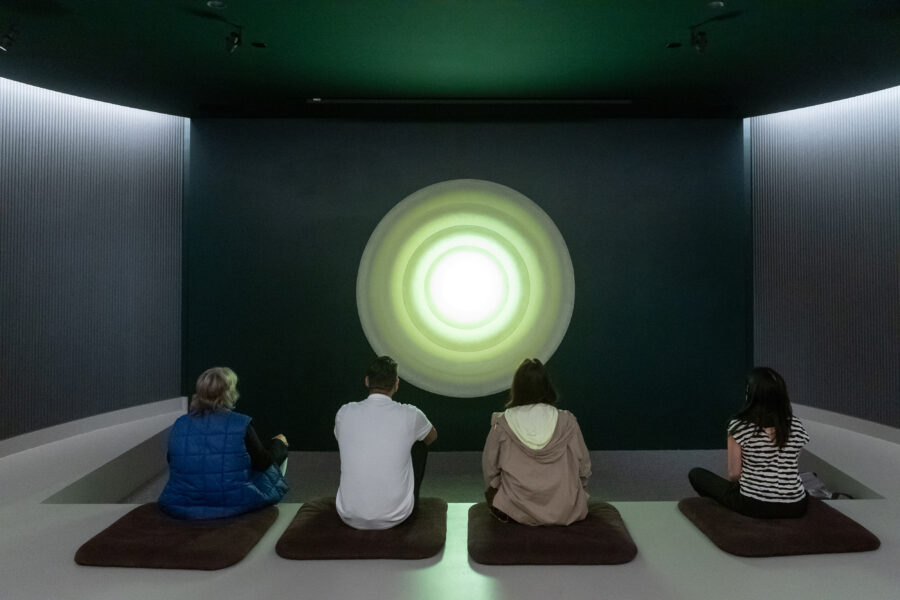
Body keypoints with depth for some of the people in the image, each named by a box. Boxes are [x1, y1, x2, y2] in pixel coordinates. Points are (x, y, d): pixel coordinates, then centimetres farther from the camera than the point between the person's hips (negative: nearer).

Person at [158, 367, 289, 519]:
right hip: (234, 505, -4)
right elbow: (263, 463, -5)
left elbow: (172, 461, 11)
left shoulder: (180, 424, -4)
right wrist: (279, 443, 16)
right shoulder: (241, 424, -16)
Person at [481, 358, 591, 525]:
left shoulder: (502, 425, -13)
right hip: (565, 512, 1)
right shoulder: (567, 422, -11)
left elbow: (490, 468, -2)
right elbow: (584, 467, -1)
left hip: (520, 512, -1)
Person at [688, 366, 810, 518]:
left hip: (754, 505, -5)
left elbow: (734, 474, -9)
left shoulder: (739, 426, -14)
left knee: (696, 474, 15)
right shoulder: (797, 426, -1)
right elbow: (788, 466, 9)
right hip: (795, 507, 6)